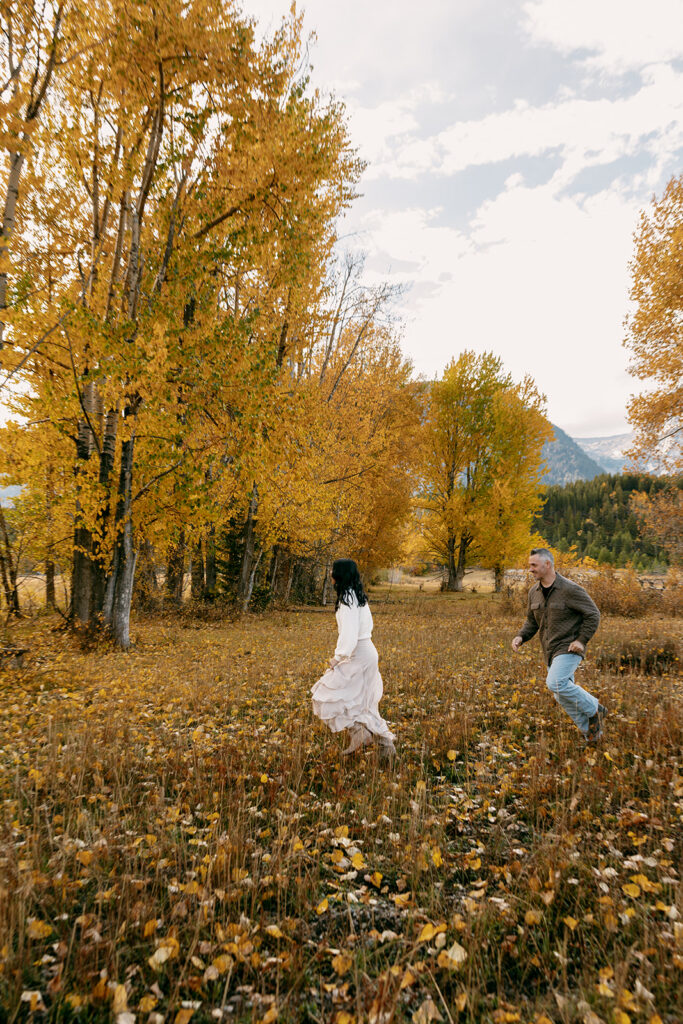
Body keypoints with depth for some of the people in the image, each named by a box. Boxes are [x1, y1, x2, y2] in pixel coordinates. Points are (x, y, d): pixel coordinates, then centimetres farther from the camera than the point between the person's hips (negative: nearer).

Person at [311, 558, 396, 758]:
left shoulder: (348, 600, -19)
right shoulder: (358, 596, 10)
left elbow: (350, 634, -25)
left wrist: (338, 658, -14)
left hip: (358, 656, -10)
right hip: (366, 651, 10)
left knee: (330, 695, 0)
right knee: (362, 701, 17)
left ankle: (358, 729, 1)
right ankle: (385, 742, 20)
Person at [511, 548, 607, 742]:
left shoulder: (570, 589, -15)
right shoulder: (534, 592, 6)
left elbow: (593, 614, -10)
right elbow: (532, 622, 15)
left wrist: (582, 640, -17)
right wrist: (520, 637, -3)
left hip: (569, 648, -7)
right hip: (550, 652, 8)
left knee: (556, 683, -25)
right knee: (562, 697, 9)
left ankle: (594, 709, -1)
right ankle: (591, 731, 27)